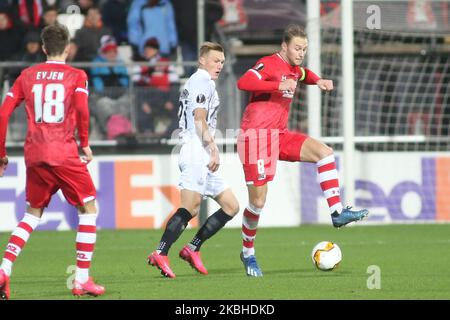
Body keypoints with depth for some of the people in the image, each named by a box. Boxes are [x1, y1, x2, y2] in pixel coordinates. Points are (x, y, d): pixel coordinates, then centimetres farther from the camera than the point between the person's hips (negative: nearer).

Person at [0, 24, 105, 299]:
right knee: (88, 209, 10)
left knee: (33, 213, 17)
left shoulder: (27, 76, 12)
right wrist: (85, 143, -1)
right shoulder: (76, 76, 2)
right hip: (64, 153, -4)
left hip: (34, 153, 4)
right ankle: (82, 280, 4)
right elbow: (81, 109, -14)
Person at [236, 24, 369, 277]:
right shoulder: (270, 64, -12)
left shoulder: (294, 69, 14)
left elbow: (303, 74, 40)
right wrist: (279, 86, -34)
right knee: (258, 201, -6)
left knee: (324, 152, -9)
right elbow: (243, 83, -29)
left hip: (280, 135, 8)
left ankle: (337, 213, -11)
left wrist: (318, 81, 17)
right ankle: (248, 254, 15)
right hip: (256, 135, -8)